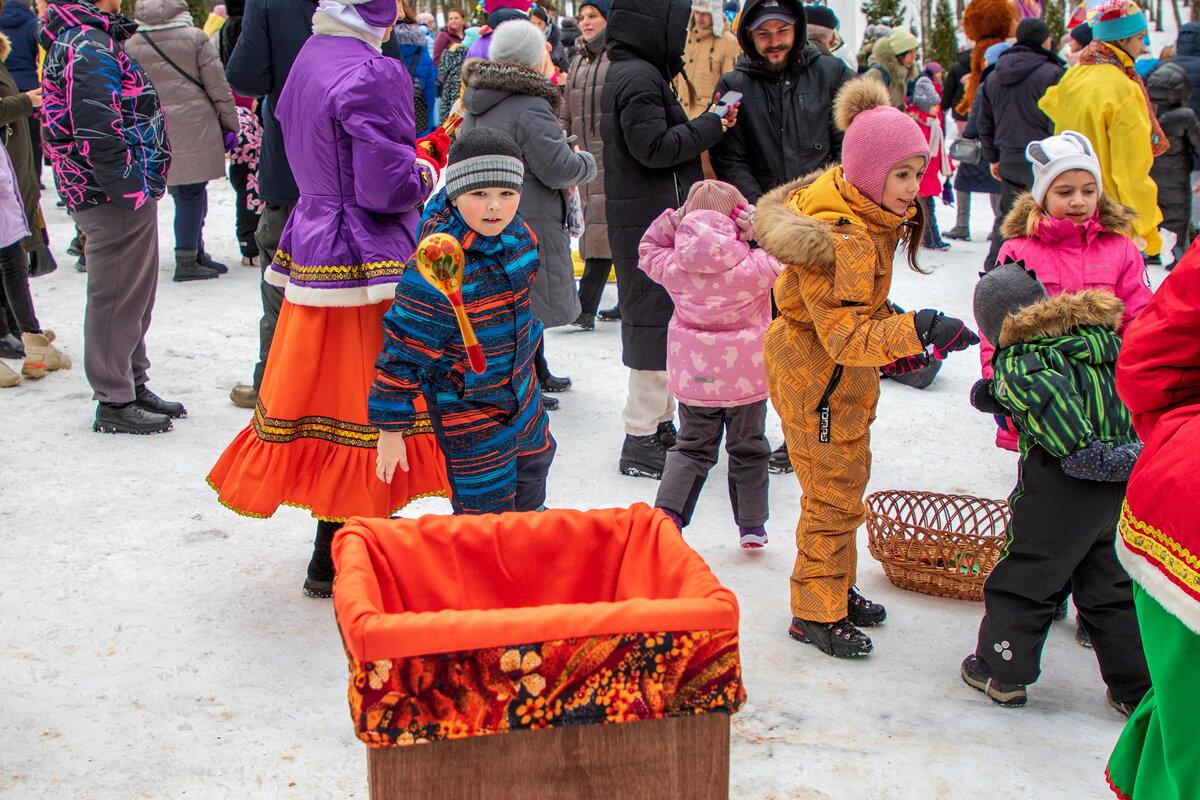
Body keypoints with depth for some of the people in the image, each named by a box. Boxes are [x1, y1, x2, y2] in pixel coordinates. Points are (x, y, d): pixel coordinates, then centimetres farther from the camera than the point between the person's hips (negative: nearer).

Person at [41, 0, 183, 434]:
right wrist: (129, 189, -22)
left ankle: (133, 386, 32)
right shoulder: (86, 47, -17)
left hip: (131, 195, 11)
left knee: (136, 294, 19)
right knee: (116, 298, -2)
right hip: (115, 201, -11)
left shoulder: (96, 40, 17)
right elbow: (94, 129, -24)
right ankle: (114, 402, 8)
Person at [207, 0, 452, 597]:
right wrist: (426, 167, 0)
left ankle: (336, 547, 27)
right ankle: (334, 562, 7)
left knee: (322, 387, 15)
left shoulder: (311, 56, 12)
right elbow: (387, 188, -20)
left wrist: (419, 151, 15)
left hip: (314, 248, 9)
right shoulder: (374, 74, -17)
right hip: (366, 258, -9)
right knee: (361, 402, 0)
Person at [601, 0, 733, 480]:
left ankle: (659, 425, 26)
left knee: (659, 319, 16)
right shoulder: (640, 77, -16)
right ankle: (642, 443, 0)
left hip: (649, 220, 11)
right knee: (656, 321, -6)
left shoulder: (631, 73, 17)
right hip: (651, 224, -11)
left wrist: (705, 125, 6)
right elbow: (654, 147, -22)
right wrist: (711, 125, -14)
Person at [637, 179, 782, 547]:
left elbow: (648, 251, 10)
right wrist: (760, 229, -9)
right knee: (748, 449, 16)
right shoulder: (755, 266, -18)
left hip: (693, 379, 2)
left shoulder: (673, 267, -9)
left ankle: (667, 513, -1)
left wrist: (670, 220, 3)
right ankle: (752, 525, 23)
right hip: (747, 379, -2)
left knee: (691, 448, 16)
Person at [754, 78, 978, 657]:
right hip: (818, 376, -10)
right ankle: (816, 614, 16)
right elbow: (846, 337, -34)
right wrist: (915, 330, -43)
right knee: (834, 495, 1)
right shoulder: (841, 240, -30)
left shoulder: (867, 213, 1)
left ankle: (836, 591, 36)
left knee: (846, 484, 20)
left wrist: (892, 337, 13)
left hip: (843, 372, 10)